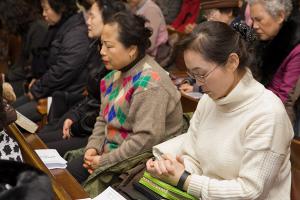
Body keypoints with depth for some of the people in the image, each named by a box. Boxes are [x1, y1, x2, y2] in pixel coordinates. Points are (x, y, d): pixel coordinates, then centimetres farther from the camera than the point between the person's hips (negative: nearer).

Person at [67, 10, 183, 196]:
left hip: (139, 160, -8)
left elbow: (147, 138, -28)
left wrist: (105, 161, -20)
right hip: (113, 149, 8)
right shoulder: (117, 73, 7)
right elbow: (104, 118, 14)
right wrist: (93, 147, -3)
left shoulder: (149, 83, -23)